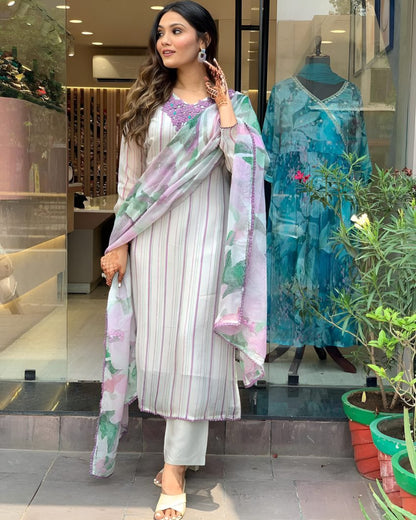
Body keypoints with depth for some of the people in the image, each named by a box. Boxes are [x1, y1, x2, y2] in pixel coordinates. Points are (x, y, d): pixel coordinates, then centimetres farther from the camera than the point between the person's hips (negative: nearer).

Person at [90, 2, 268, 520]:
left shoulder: (230, 102, 5)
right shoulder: (148, 101, 9)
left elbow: (244, 167, -8)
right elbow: (130, 176, 6)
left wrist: (224, 106, -7)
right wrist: (120, 241, 0)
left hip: (204, 238, -2)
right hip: (152, 238, 2)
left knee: (193, 339, -5)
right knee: (157, 333, 6)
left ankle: (175, 468, 1)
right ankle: (185, 436, 29)